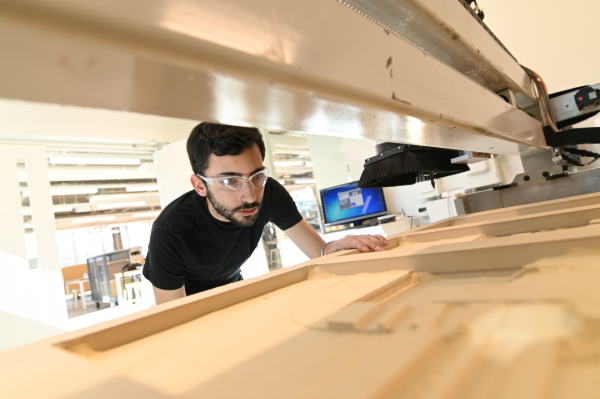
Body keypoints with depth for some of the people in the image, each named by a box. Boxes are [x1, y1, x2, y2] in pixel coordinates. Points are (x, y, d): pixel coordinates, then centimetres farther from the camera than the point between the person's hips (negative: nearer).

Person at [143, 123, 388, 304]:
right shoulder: (170, 231, -37)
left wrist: (333, 249, -48)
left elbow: (319, 252, -25)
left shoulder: (269, 193, -27)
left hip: (231, 284, 3)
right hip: (188, 295, -3)